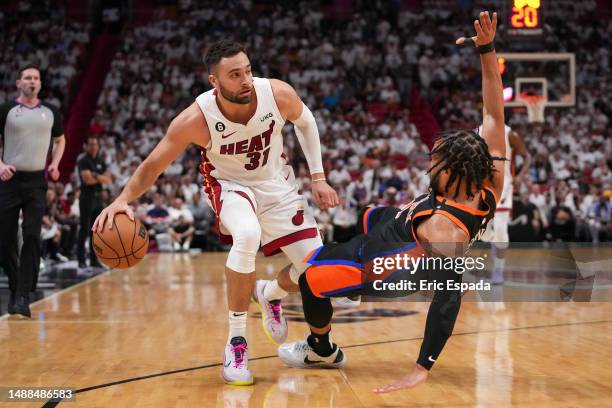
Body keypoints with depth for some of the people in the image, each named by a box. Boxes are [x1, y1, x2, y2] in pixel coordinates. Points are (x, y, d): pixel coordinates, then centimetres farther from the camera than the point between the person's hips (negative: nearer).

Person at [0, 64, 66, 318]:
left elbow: (60, 140, 22)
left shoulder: (50, 113, 8)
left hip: (37, 181, 1)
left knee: (32, 238, -10)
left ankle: (23, 296, -10)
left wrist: (55, 164, 6)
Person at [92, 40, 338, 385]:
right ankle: (237, 340, -21)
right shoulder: (197, 118, -30)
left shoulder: (279, 94, -24)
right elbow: (153, 165, -18)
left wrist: (318, 178, -2)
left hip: (277, 184, 3)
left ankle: (269, 294, 31)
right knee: (247, 235, -38)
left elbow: (306, 122, 0)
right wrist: (123, 200, -34)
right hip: (230, 185, -3)